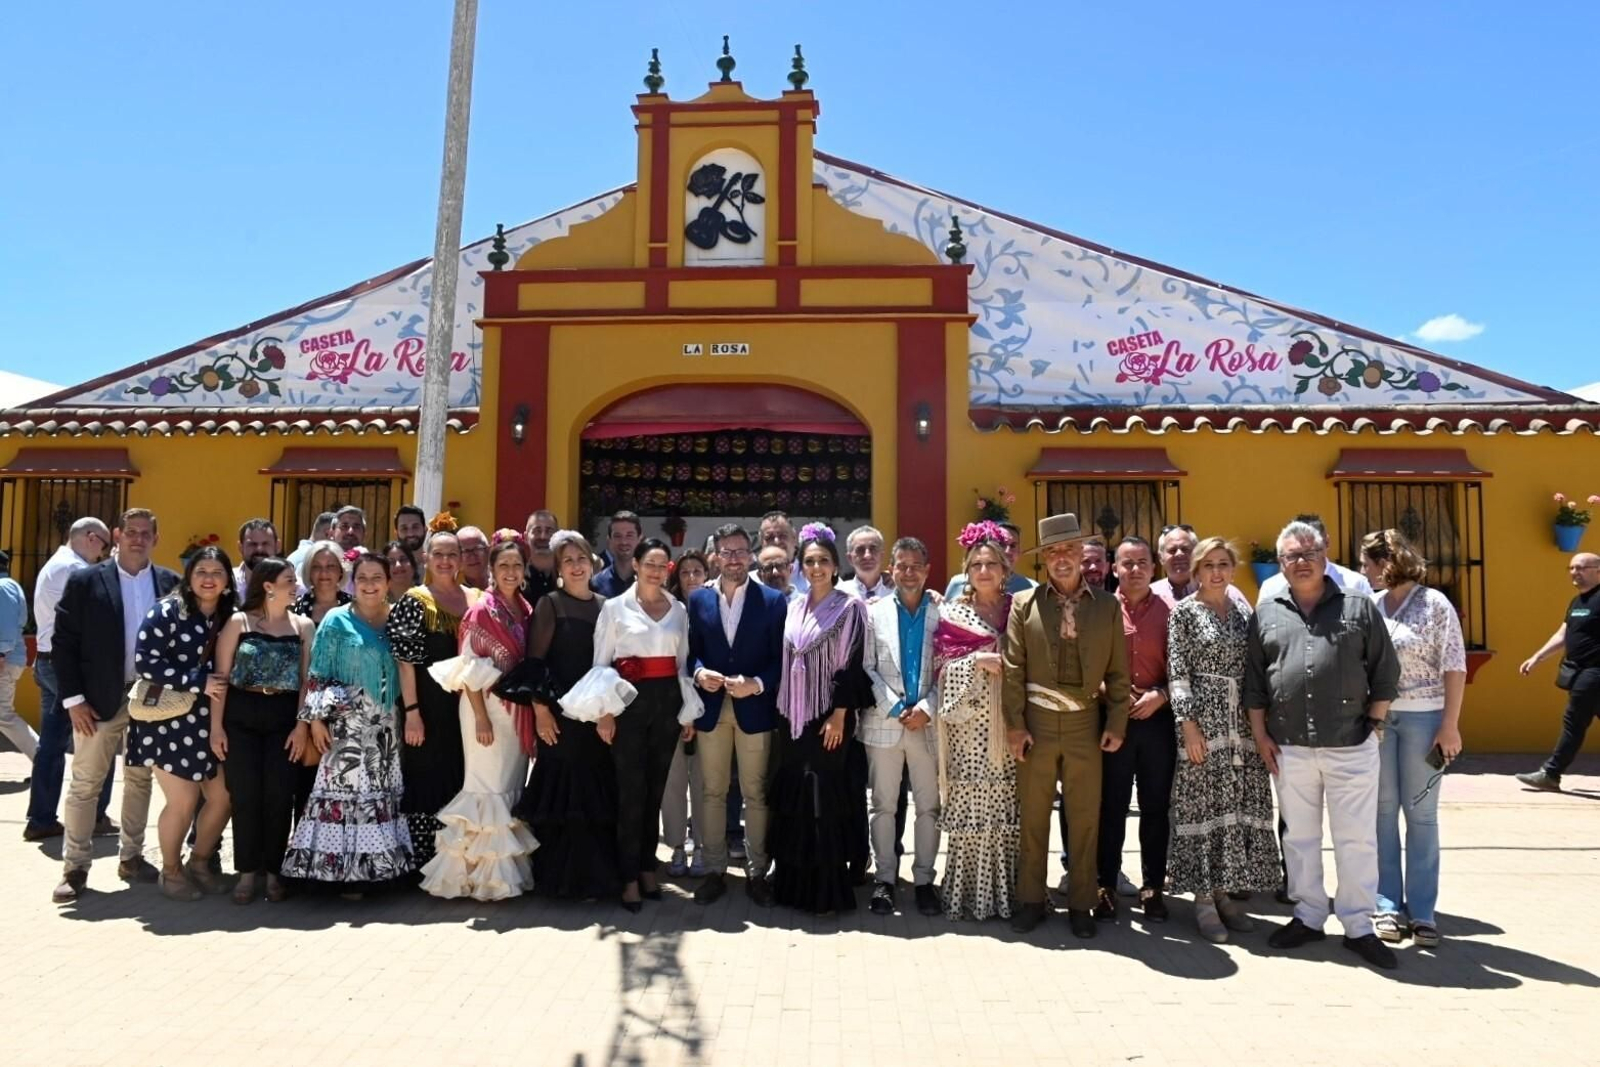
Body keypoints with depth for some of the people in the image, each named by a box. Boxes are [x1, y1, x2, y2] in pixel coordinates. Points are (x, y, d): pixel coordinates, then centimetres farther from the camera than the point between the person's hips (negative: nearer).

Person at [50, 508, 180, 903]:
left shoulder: (170, 583, 3)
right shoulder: (85, 581, -4)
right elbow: (64, 642, -5)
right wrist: (74, 699, -10)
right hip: (100, 700, -3)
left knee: (140, 780, 12)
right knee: (85, 784, 3)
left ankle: (131, 857, 24)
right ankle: (75, 868, 13)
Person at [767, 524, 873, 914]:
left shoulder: (849, 607, -4)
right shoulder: (795, 607, 11)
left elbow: (852, 664, -9)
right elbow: (785, 660, 13)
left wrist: (839, 716, -15)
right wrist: (781, 711, 10)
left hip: (827, 715, -5)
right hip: (793, 715, 5)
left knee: (824, 798, -3)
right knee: (792, 797, 9)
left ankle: (827, 889, 8)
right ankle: (793, 882, 21)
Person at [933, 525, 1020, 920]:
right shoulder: (952, 613, 5)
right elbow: (943, 666, -1)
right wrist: (977, 660, -14)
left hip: (1008, 722, 2)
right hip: (969, 724, -2)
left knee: (1008, 808, 3)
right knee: (970, 808, -1)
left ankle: (1007, 891, 15)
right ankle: (970, 892, 10)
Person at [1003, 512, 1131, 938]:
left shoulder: (1107, 606, 6)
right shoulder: (1024, 603, 2)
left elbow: (1118, 671, 7)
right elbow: (1013, 669, -1)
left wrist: (1116, 723, 0)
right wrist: (1014, 725, -6)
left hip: (1086, 724, 1)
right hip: (1036, 723, -1)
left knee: (1085, 818, 7)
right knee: (1032, 816, 7)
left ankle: (1081, 904, 20)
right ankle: (1030, 900, 20)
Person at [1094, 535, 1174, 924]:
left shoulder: (1168, 612, 4)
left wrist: (1161, 695, -11)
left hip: (1158, 719, 1)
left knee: (1156, 807, 9)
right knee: (1111, 806, 6)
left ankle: (1152, 887, 21)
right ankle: (1106, 887, 15)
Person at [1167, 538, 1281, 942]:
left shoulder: (1243, 613, 12)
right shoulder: (1184, 612, -3)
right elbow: (1177, 672, -7)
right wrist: (1188, 723, -15)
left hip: (1242, 723, 5)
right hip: (1203, 719, -5)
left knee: (1240, 806, 7)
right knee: (1203, 806, -1)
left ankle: (1224, 893, 19)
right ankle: (1204, 898, 8)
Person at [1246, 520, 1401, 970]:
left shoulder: (1359, 608, 3)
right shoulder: (1266, 615, 6)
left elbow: (1385, 672, 4)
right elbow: (1253, 680, 7)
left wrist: (1374, 722, 0)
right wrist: (1260, 734, 3)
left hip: (1351, 746, -1)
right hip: (1289, 748, 2)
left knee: (1357, 839, 5)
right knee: (1299, 836, 12)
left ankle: (1358, 926, 17)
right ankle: (1308, 916, 25)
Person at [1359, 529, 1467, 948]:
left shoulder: (1435, 604, -4)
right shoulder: (1368, 606, 6)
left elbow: (1454, 667, -6)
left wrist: (1450, 725, -10)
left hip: (1423, 717, -3)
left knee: (1421, 814, 5)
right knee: (1382, 812, 6)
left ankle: (1421, 911, 12)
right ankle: (1388, 906, 14)